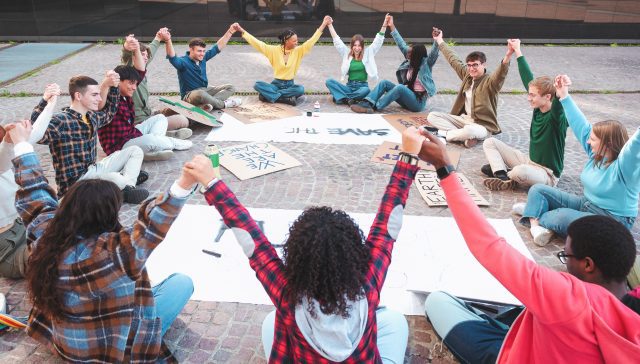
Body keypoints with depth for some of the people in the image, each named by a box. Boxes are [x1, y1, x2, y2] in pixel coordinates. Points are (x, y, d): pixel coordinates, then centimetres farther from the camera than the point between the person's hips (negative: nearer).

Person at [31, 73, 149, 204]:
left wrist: (113, 87, 16)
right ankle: (130, 178, -4)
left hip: (93, 170, 9)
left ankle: (127, 186, -10)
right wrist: (45, 101, -48)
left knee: (135, 151, 12)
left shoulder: (92, 116, 7)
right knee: (115, 179, -38)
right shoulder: (60, 121, -19)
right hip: (74, 182, -9)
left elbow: (109, 113, 30)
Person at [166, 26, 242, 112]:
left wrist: (230, 32, 1)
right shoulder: (183, 62, -17)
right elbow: (172, 58, -39)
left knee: (230, 88, -1)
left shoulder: (203, 58, 2)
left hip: (205, 90, 8)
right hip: (190, 95, -8)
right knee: (201, 94, -44)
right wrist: (168, 41, -57)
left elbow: (217, 47, 6)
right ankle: (223, 104, -16)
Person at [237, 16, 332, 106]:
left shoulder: (298, 51, -2)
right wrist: (241, 30, -15)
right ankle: (286, 98, -34)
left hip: (289, 85, 1)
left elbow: (311, 41, -8)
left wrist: (323, 24, -15)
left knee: (300, 89, -34)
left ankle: (269, 95, -26)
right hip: (276, 84, -1)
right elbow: (257, 43, -9)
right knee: (257, 85, -27)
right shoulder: (274, 50, -5)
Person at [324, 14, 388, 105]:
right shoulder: (346, 54, 9)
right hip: (349, 86, 2)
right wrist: (330, 25, 3)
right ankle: (350, 99, -34)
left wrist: (384, 24, -9)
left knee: (366, 90, -39)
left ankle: (341, 97, -26)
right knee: (329, 81, -21)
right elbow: (337, 41, 8)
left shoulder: (368, 53, 6)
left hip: (362, 86, -2)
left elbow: (378, 40, 0)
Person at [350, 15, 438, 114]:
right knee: (384, 83, -6)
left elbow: (433, 54, -29)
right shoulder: (410, 62, 8)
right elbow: (402, 45, 10)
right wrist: (392, 26, 10)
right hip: (407, 97, 7)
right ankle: (366, 104, -26)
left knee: (400, 87, -33)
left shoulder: (426, 64, -9)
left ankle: (374, 106, -30)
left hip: (418, 102, -7)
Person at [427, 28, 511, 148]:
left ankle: (446, 134, -12)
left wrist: (508, 56, -56)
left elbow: (501, 73, -35)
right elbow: (454, 60, 18)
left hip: (482, 125, -8)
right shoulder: (467, 75, 7)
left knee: (469, 131, -43)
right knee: (432, 116, -4)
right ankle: (466, 136, -17)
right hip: (463, 119, 8)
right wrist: (440, 41, 28)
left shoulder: (490, 81, -13)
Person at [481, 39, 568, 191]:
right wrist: (517, 51, 7)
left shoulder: (557, 117, -22)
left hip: (547, 174, -8)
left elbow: (559, 106, -48)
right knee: (490, 142, 4)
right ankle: (502, 175, -15)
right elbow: (528, 79, 1)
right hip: (529, 161, 8)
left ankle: (510, 177, -6)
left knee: (520, 172, -41)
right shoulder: (538, 109, -3)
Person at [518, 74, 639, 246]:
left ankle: (534, 214, -5)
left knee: (564, 218, -36)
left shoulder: (623, 165, -21)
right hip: (586, 205, 8)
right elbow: (581, 125, 4)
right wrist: (565, 96, 6)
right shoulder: (596, 155, 0)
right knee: (537, 189, 1)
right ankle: (536, 226, -22)